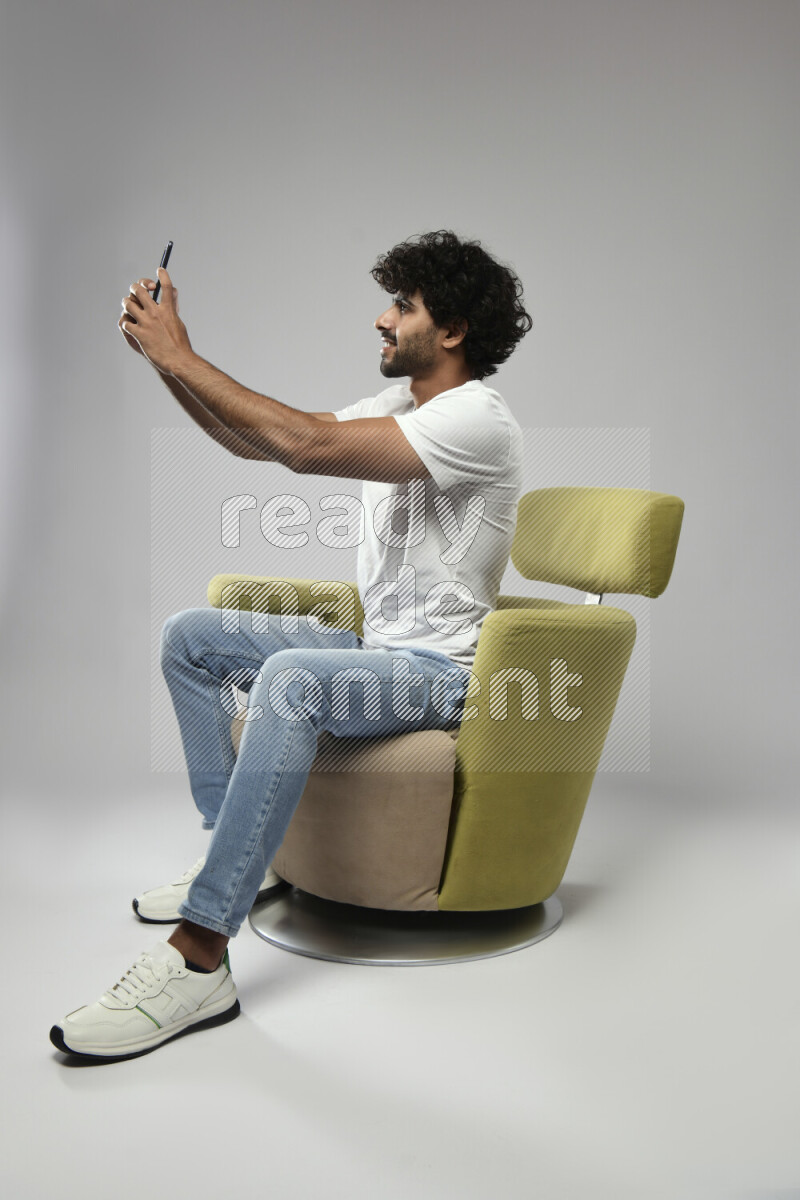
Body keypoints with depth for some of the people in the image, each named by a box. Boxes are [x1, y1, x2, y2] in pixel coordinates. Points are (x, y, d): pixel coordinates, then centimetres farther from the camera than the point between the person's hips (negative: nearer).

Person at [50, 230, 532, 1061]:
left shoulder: (477, 421, -18)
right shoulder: (396, 409, 12)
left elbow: (305, 444, -29)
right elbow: (258, 441, 11)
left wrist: (181, 355, -21)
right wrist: (165, 356, 1)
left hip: (439, 667, -10)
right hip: (375, 644, 10)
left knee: (291, 678, -38)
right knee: (191, 635, 8)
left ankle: (197, 959, -35)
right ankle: (231, 852, 9)